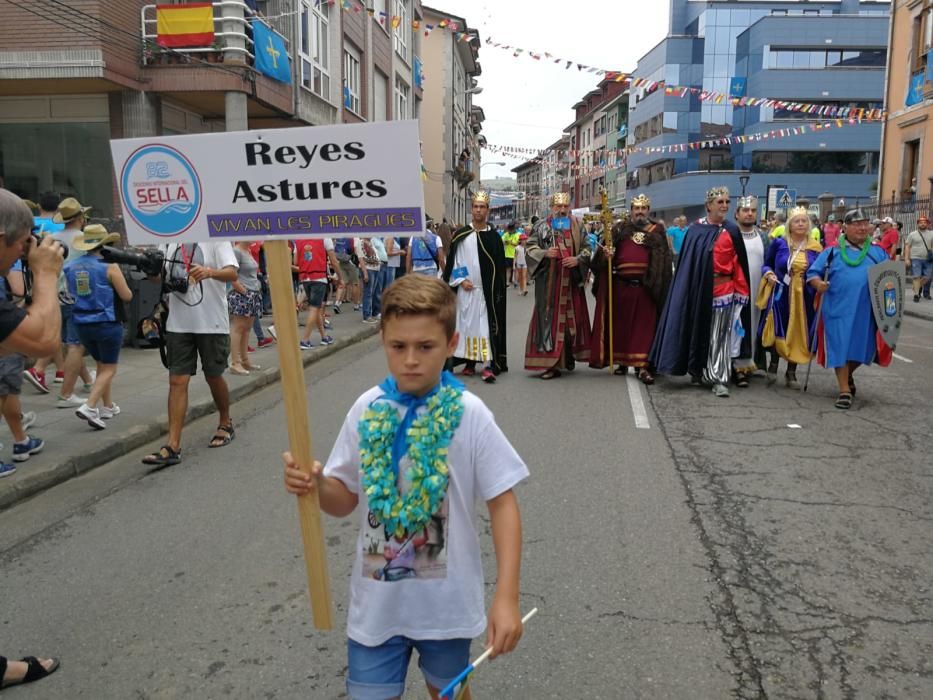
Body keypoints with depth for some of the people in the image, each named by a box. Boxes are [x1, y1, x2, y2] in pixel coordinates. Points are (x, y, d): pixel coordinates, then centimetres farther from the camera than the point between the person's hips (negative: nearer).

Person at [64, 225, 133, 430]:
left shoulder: (70, 266, 6)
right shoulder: (109, 266, -13)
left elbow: (70, 294, 17)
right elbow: (127, 296, -11)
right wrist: (115, 287, 8)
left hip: (82, 324, 6)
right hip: (107, 323, -6)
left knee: (101, 365, 21)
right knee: (109, 369, 2)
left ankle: (108, 406, 27)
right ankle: (89, 407, -13)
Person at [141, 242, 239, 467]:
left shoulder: (215, 238, -3)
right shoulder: (171, 241, 11)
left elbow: (232, 273, -16)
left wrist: (209, 272, -36)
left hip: (212, 323, -4)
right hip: (178, 323, 4)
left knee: (214, 376, 10)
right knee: (177, 381, -2)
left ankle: (226, 423, 35)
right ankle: (173, 447, -2)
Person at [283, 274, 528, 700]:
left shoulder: (468, 415, -16)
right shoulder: (367, 410, -7)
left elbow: (502, 503, -11)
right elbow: (345, 500, 2)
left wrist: (506, 597, -16)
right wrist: (315, 485, -20)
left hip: (446, 601, -1)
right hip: (376, 601, 2)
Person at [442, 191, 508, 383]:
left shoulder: (494, 237, 3)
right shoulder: (460, 235, 5)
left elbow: (500, 267, 3)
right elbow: (452, 262, 7)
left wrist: (498, 291, -3)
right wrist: (460, 281, -6)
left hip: (487, 290, -1)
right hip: (465, 290, 2)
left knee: (487, 325, -6)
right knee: (466, 323, 5)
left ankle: (488, 365, -9)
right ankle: (469, 362, 16)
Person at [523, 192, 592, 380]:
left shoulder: (577, 226, 9)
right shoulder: (542, 226, 3)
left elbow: (586, 249, 11)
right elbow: (529, 247, 3)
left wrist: (578, 259, -9)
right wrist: (545, 253, -15)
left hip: (571, 281, 3)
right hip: (549, 281, -3)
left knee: (572, 317, 8)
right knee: (549, 318, -4)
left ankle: (569, 356, 25)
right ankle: (549, 362, -1)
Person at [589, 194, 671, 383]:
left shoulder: (657, 232, 8)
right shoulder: (619, 229, 10)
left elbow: (664, 260, 4)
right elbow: (604, 255, 8)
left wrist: (659, 285, -7)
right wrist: (605, 254, -15)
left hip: (646, 287, -1)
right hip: (620, 285, 1)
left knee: (644, 326, -1)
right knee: (620, 324, 8)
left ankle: (642, 366, 0)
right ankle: (621, 361, 21)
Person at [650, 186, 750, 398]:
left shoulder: (732, 231, 3)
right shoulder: (695, 230, 3)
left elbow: (741, 263, 4)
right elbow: (686, 261, 5)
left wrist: (740, 291, -1)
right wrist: (688, 285, -1)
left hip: (723, 289, -1)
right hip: (698, 289, 1)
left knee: (718, 335, -3)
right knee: (699, 331, 10)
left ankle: (719, 379, -1)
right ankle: (699, 371, 26)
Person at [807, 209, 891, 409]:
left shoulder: (879, 253, 13)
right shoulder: (832, 252, 7)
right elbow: (813, 273, 4)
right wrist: (818, 283, -17)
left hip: (866, 311, 3)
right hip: (838, 310, -2)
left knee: (863, 348, 9)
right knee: (840, 347, -2)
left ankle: (848, 375, 39)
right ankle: (845, 391, 6)